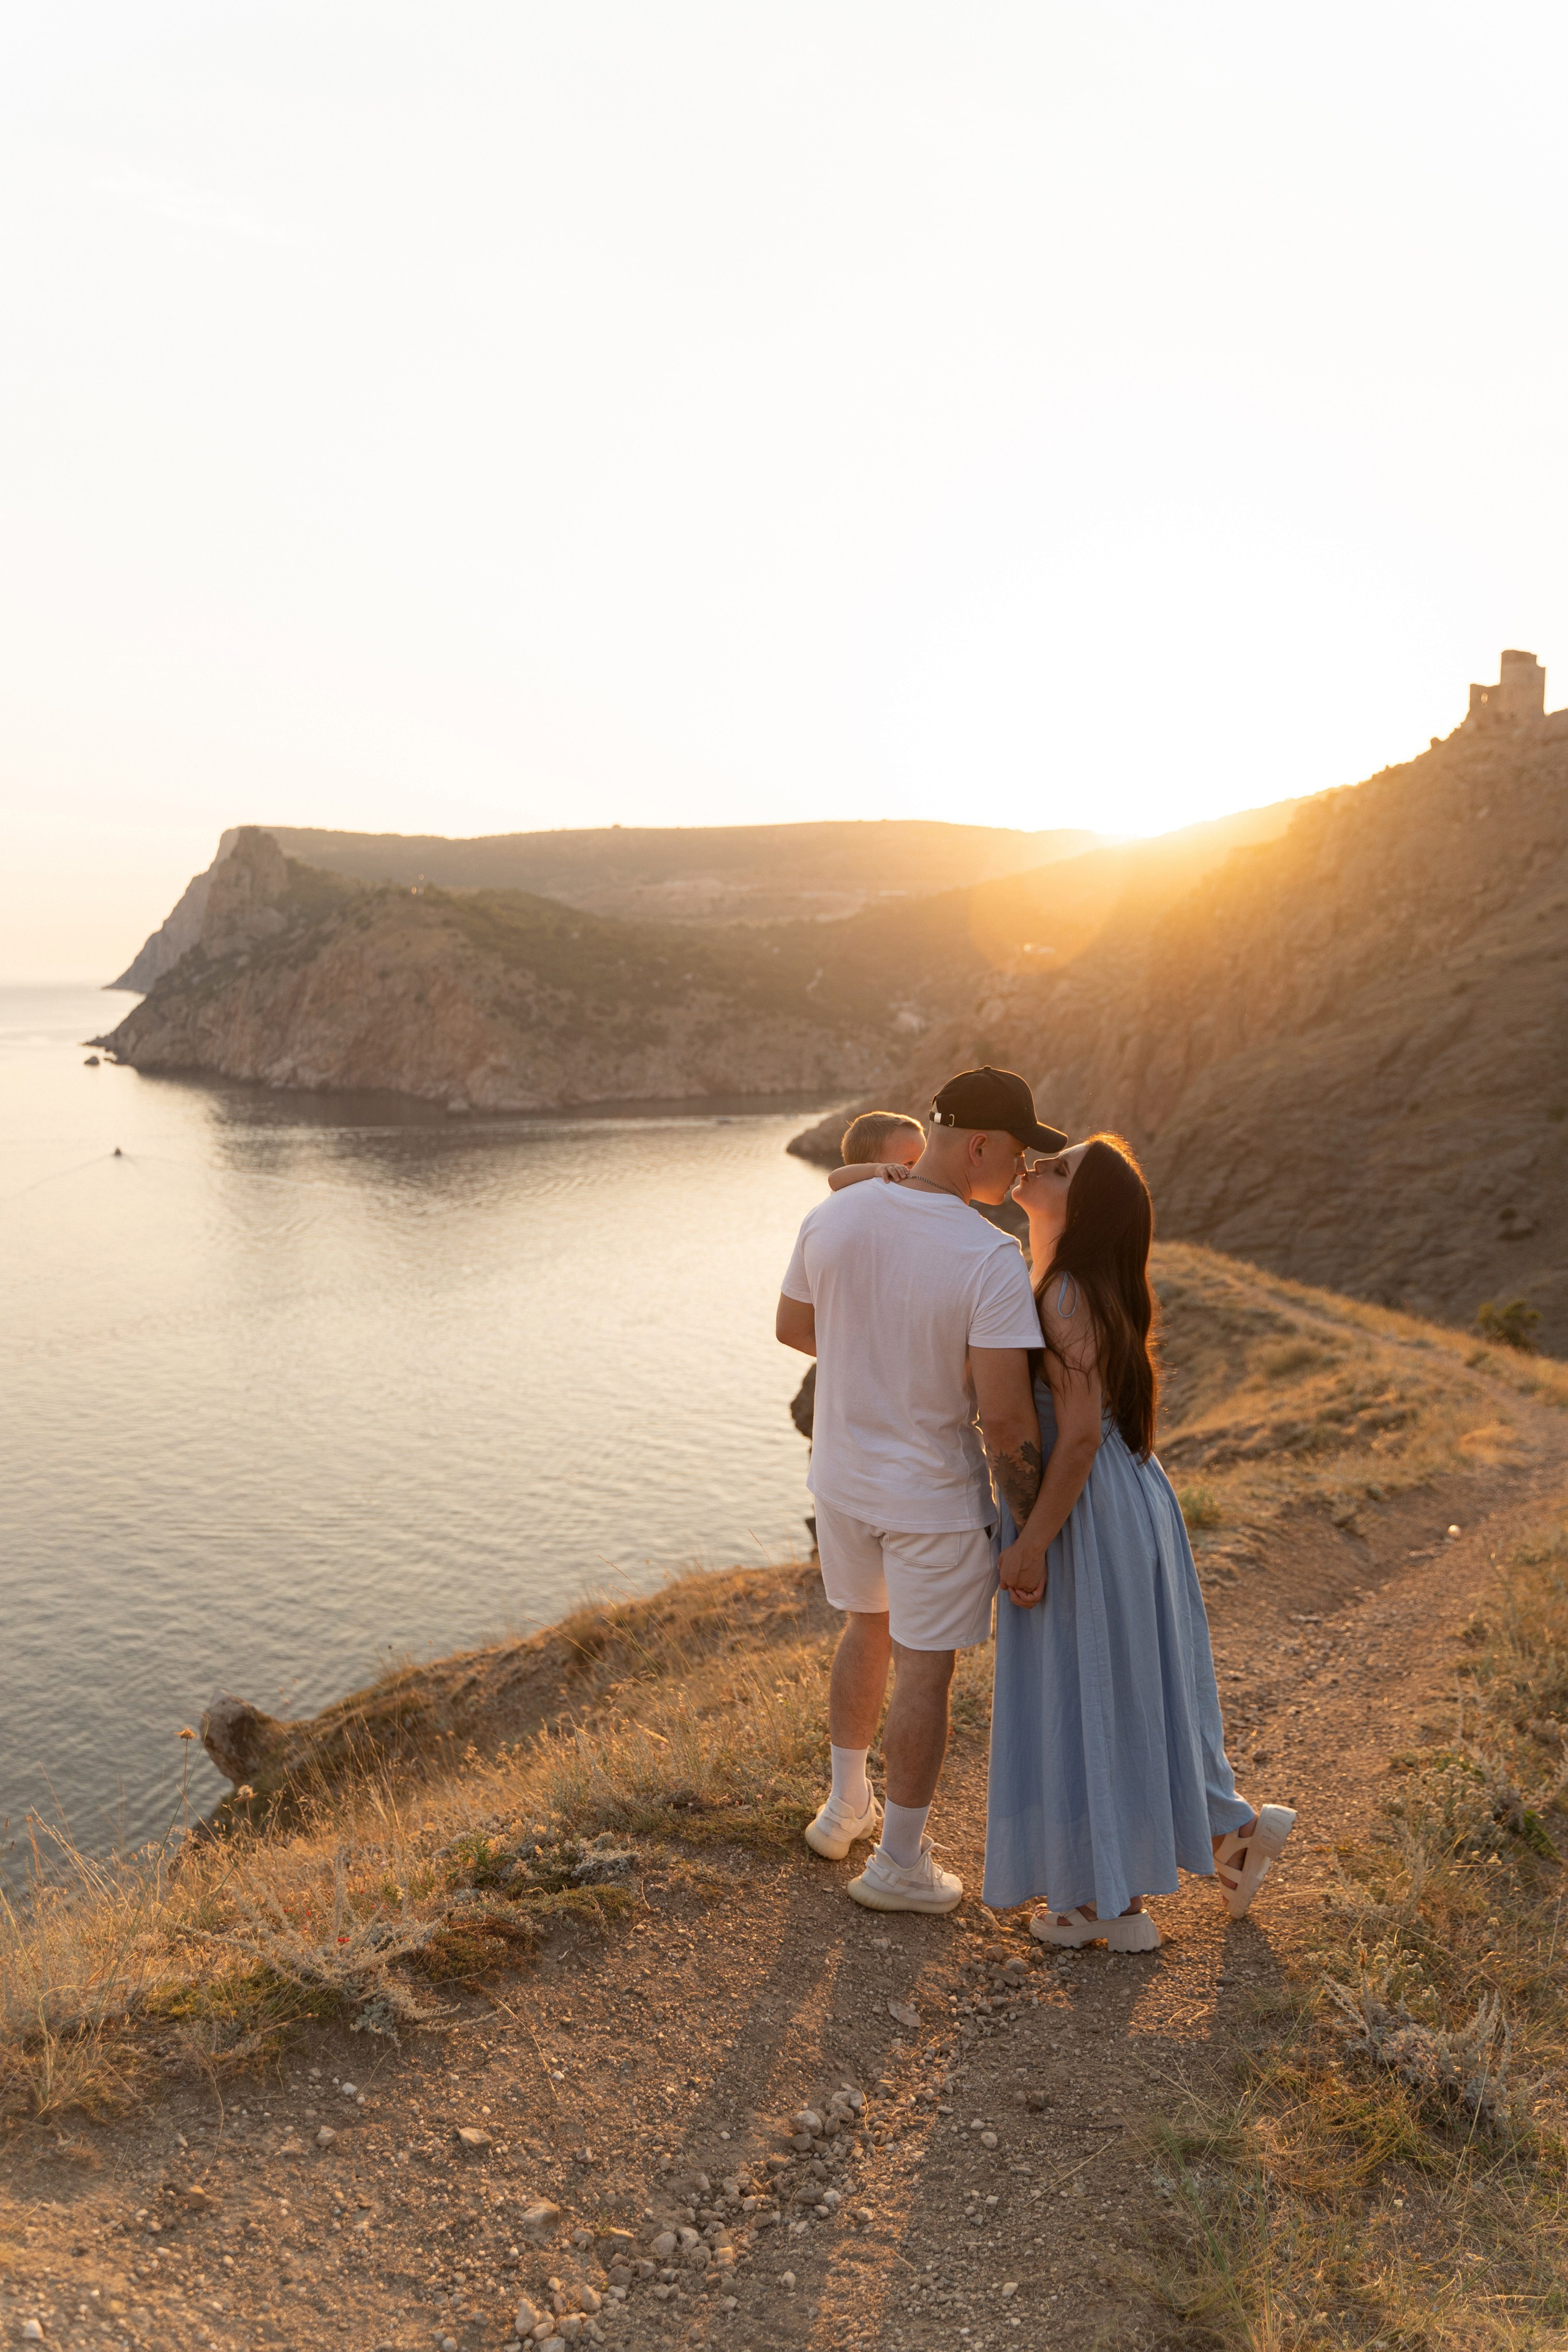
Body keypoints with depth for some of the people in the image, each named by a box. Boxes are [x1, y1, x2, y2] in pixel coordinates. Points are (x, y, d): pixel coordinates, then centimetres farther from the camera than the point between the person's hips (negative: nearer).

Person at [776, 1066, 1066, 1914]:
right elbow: (1004, 1413, -26)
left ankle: (846, 1806, 43)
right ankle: (899, 1862, 28)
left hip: (841, 1472, 6)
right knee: (923, 1671, 12)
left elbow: (793, 1327, 6)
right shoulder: (993, 1258, -26)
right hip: (933, 1494, -6)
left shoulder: (832, 1215, -8)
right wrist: (1030, 1516, -10)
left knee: (869, 1625, 28)